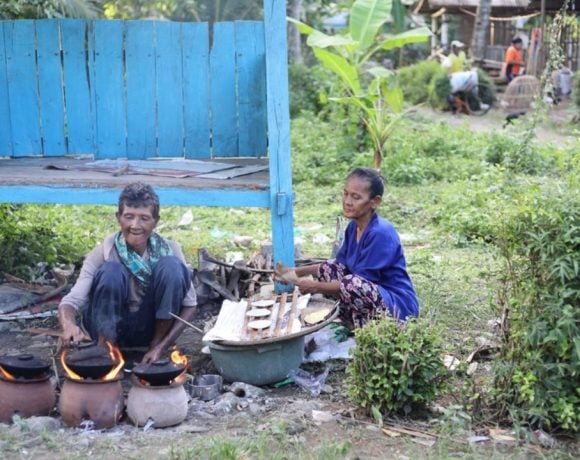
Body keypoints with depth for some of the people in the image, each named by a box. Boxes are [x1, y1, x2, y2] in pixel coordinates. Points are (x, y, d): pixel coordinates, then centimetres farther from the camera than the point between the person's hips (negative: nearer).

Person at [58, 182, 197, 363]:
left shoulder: (169, 249, -11)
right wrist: (69, 326, -49)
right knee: (111, 271, -29)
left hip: (150, 328, 2)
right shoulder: (102, 253, -16)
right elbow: (71, 300, -25)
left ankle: (156, 344, -12)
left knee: (171, 266, -23)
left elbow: (189, 304, -8)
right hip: (108, 328, -1)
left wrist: (161, 347, -20)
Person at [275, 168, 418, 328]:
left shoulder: (380, 233, -22)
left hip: (399, 307, -9)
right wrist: (296, 272, 5)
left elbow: (357, 285, -22)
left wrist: (315, 287, -17)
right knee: (328, 268, 3)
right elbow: (340, 265, 15)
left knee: (352, 283, -33)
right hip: (377, 295, 9)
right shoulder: (353, 227, 5)